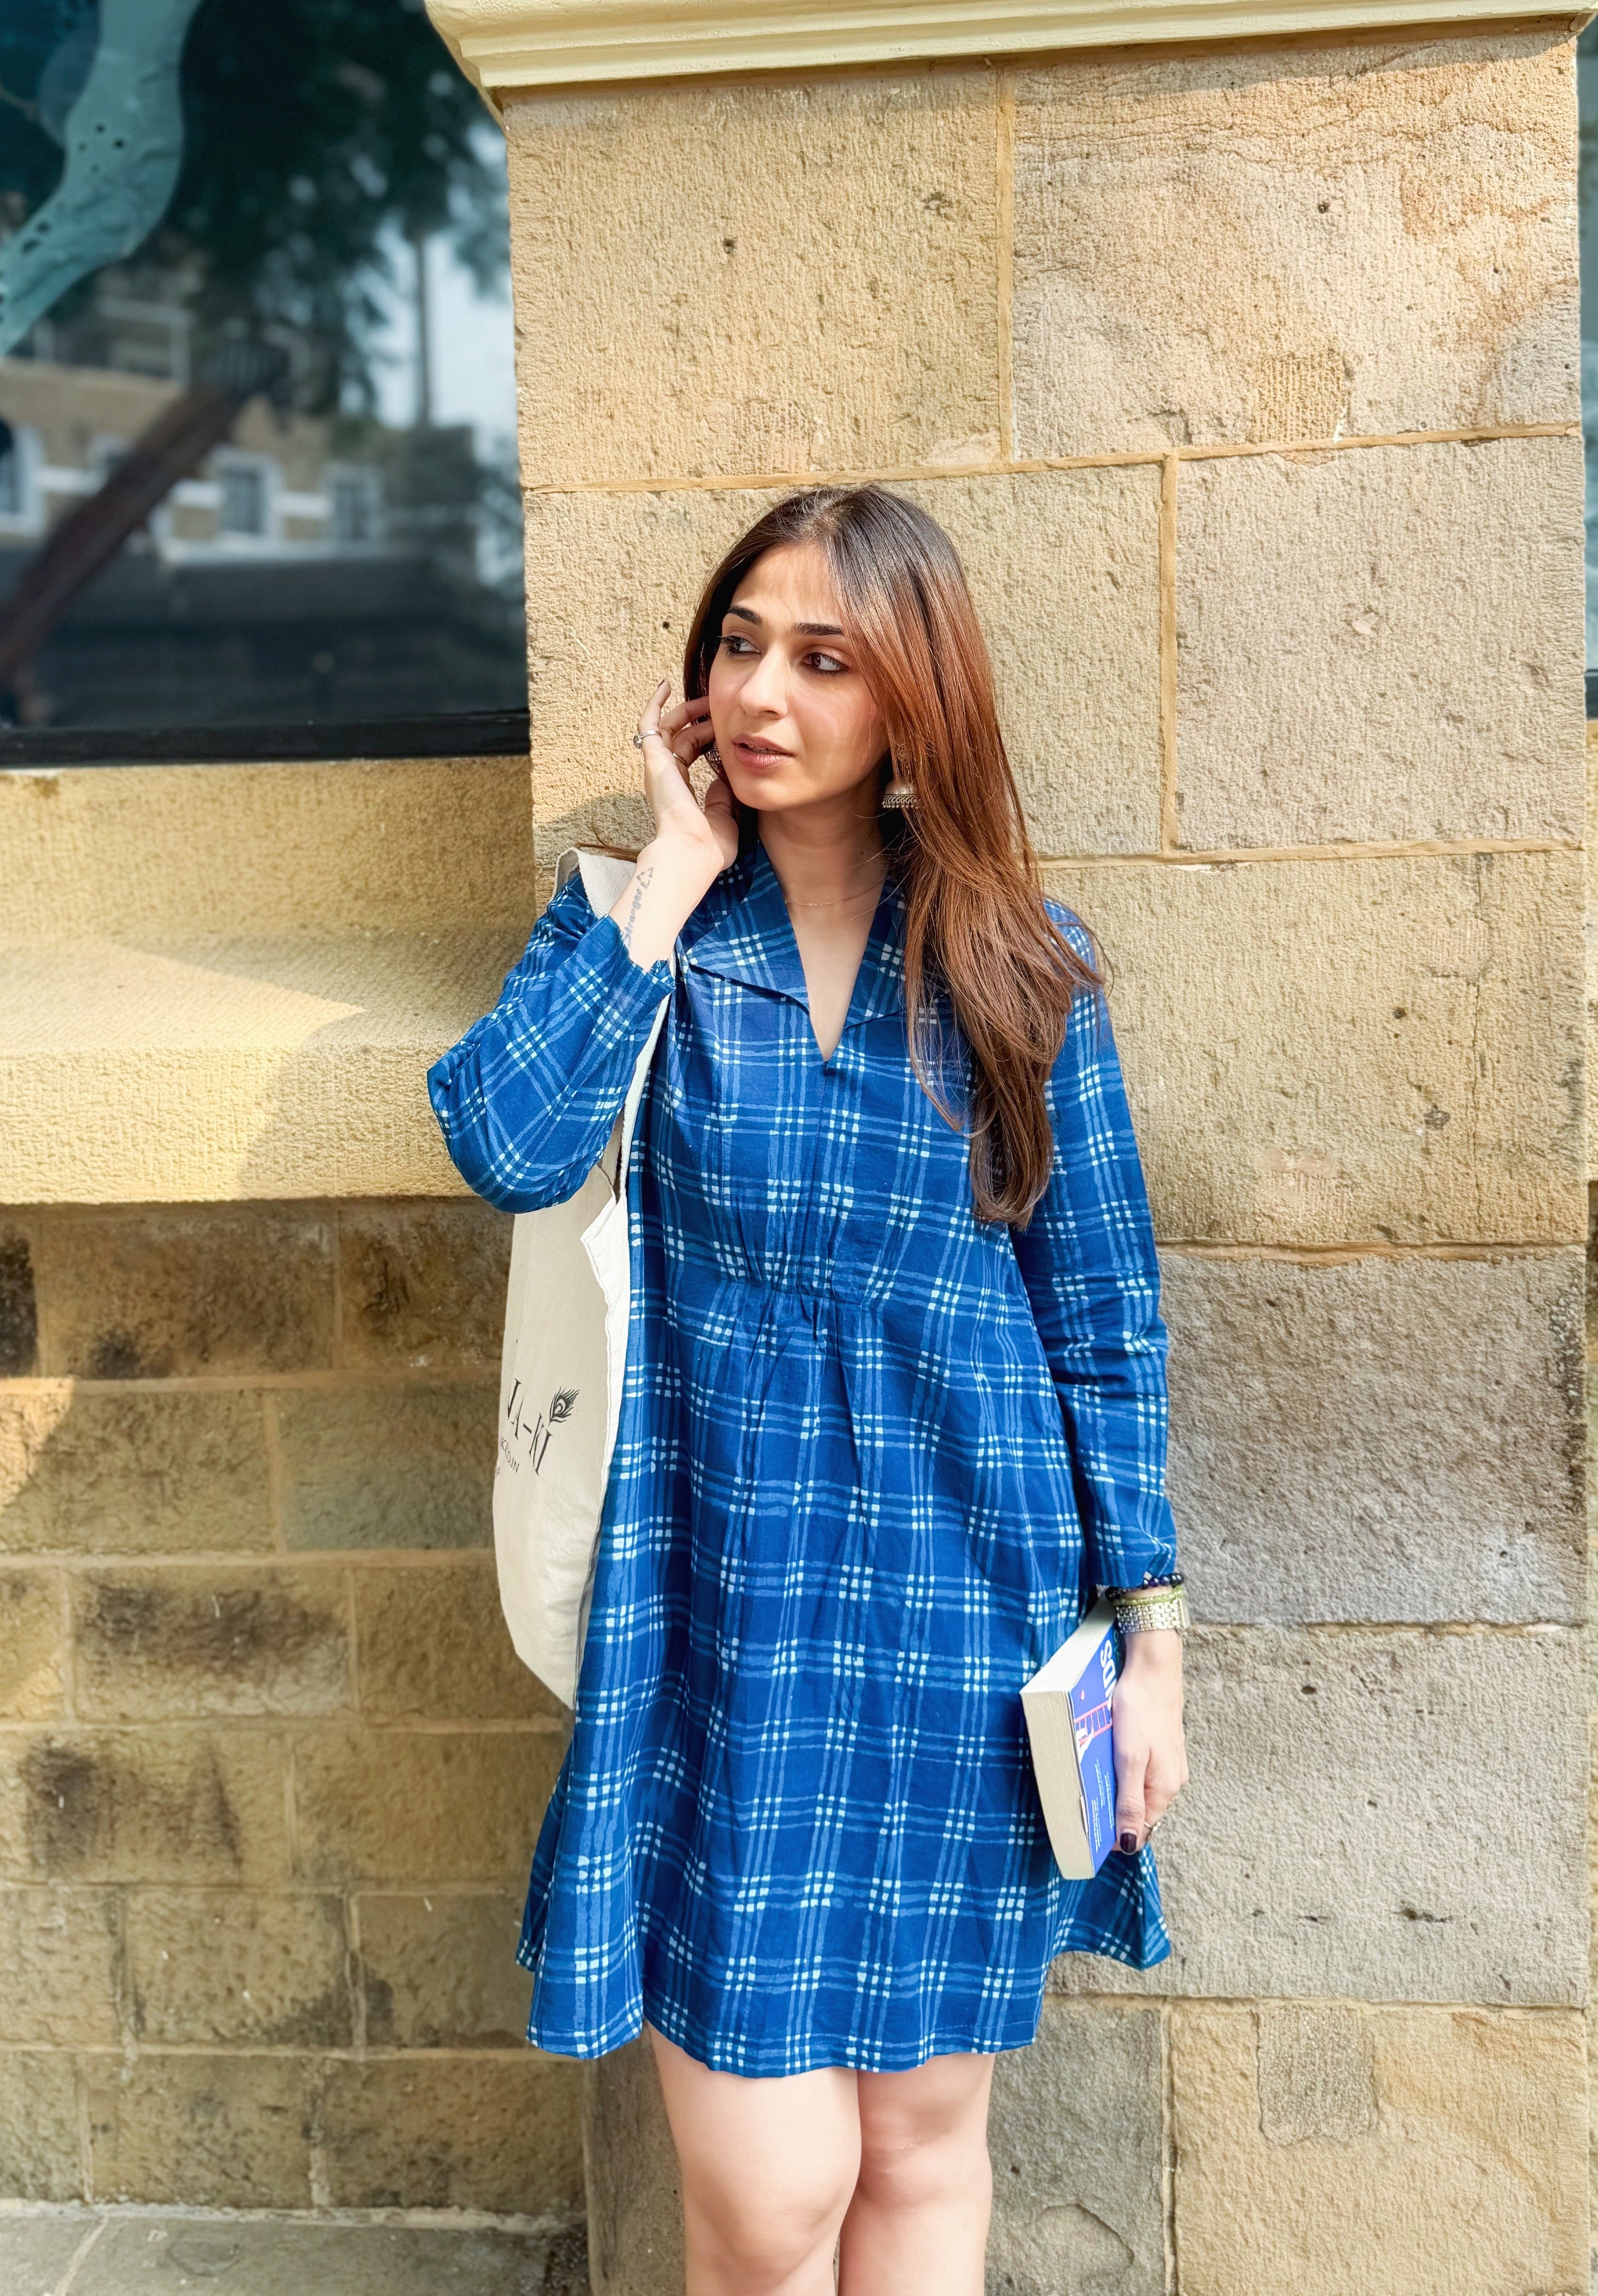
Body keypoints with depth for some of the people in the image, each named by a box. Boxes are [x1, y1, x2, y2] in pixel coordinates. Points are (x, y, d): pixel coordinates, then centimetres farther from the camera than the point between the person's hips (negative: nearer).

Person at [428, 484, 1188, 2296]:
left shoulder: (1020, 965, 0)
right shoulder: (633, 926, 1)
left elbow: (1104, 1322, 3)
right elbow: (504, 1147, -20)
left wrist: (1150, 1634, 1)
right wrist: (676, 874, -13)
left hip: (969, 1625, 1)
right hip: (724, 1618, 0)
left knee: (924, 2135, 16)